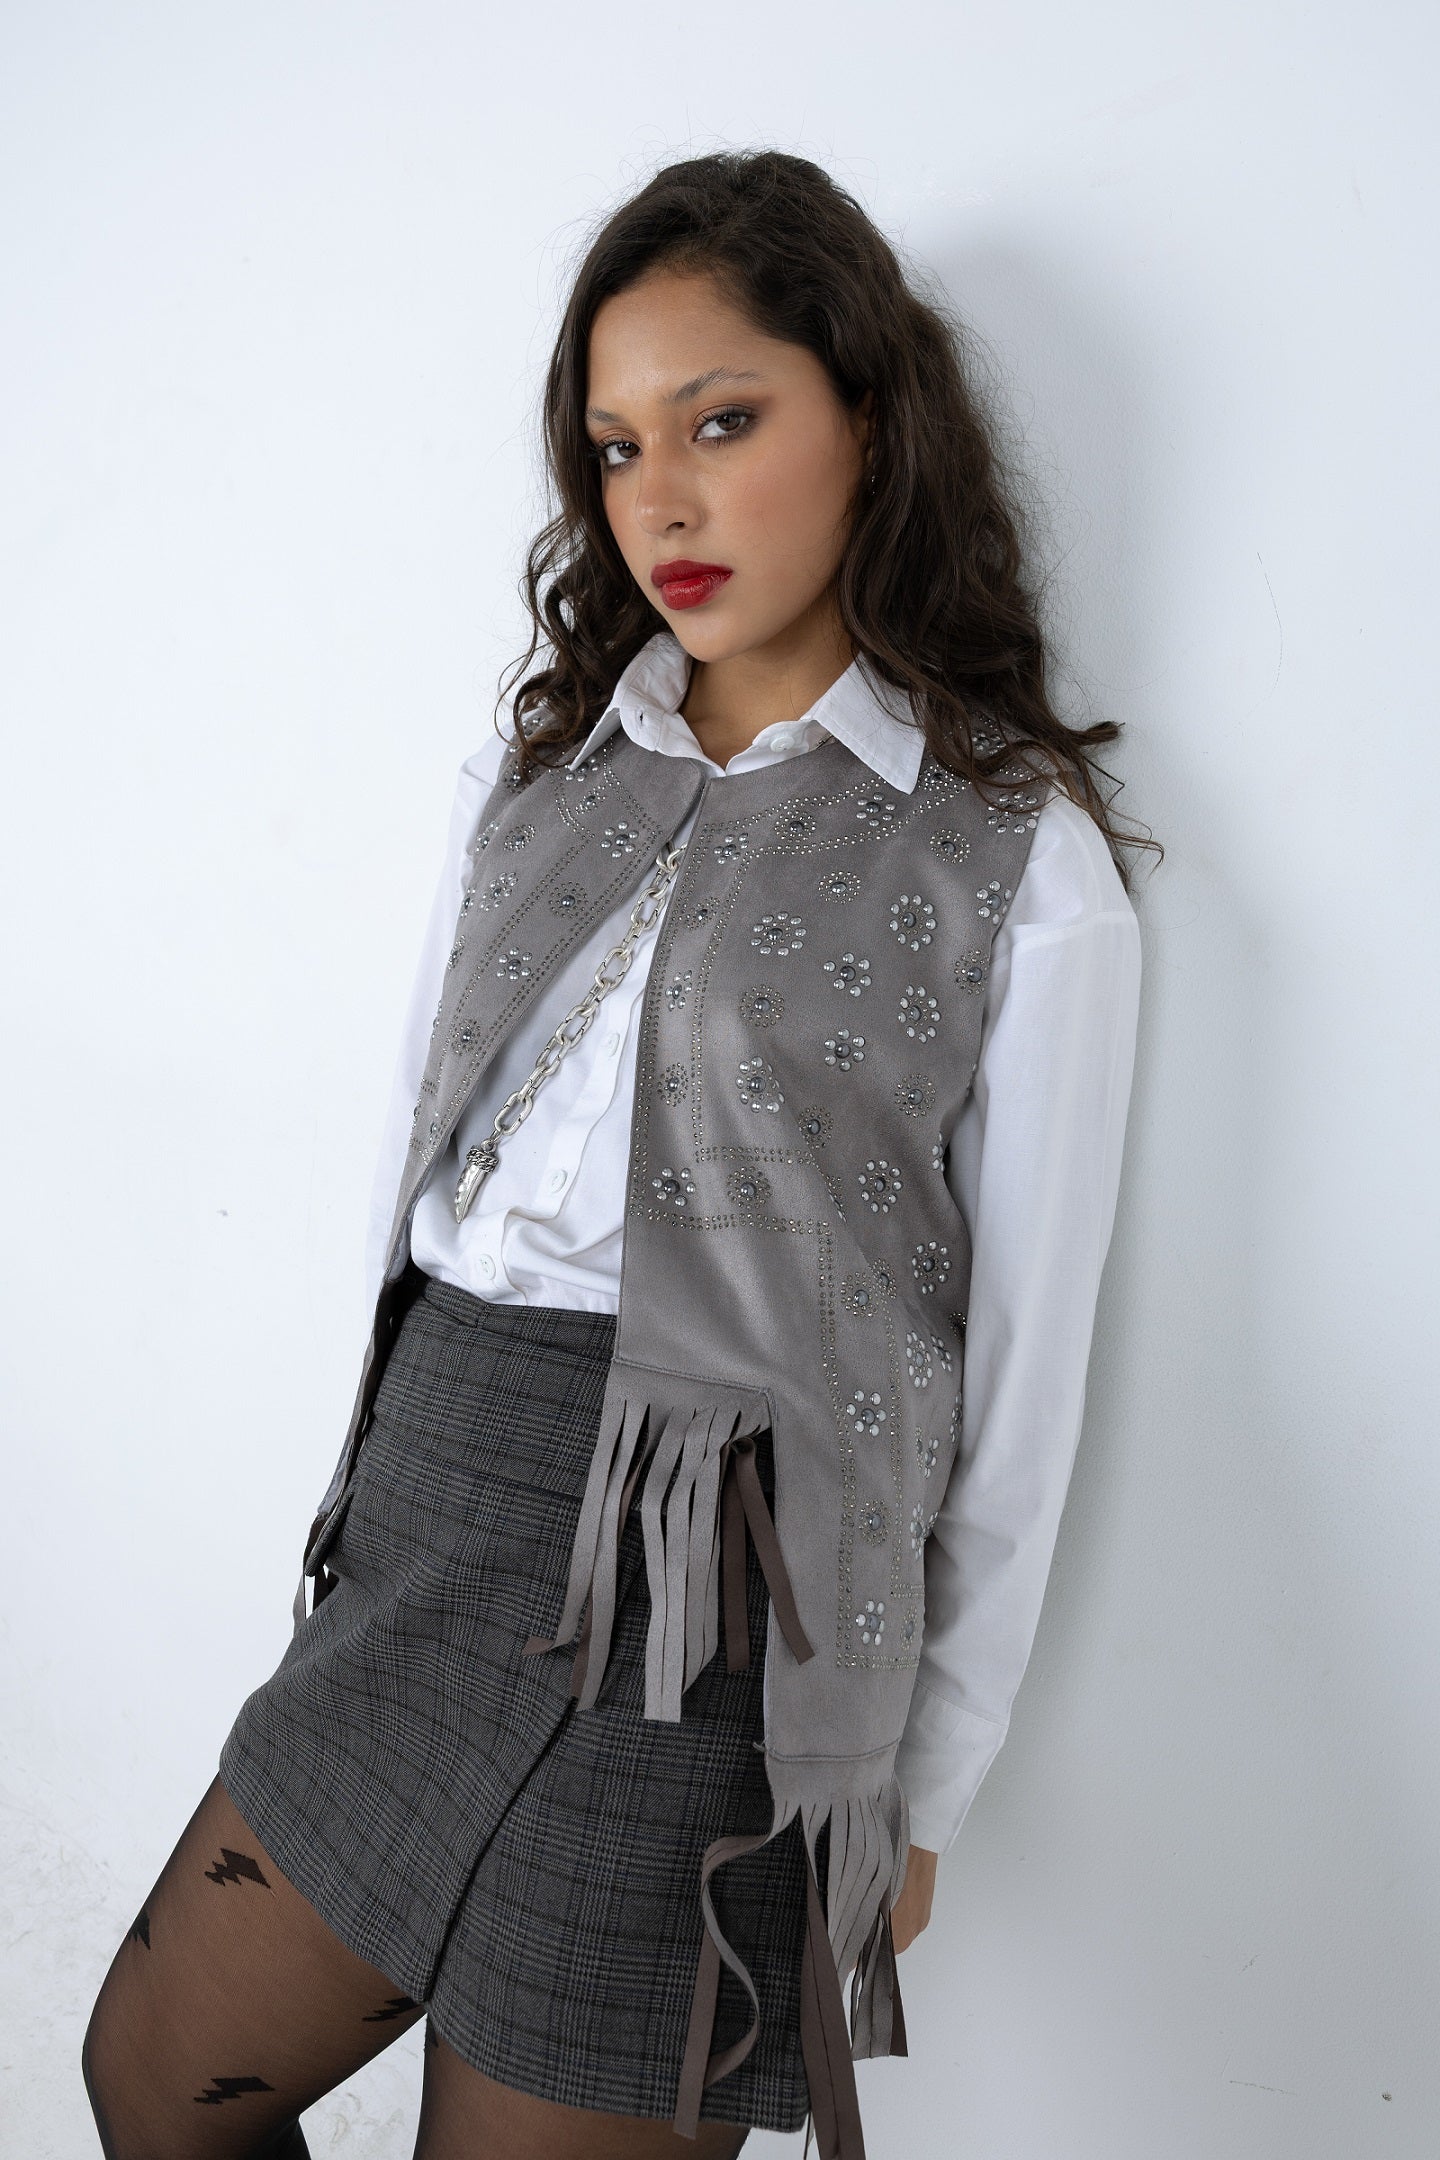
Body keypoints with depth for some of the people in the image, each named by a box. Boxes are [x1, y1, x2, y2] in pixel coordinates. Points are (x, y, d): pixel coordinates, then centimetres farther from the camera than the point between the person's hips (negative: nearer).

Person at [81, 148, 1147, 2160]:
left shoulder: (1022, 864, -7)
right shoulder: (537, 760, 9)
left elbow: (1020, 1377, -4)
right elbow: (419, 1149, 13)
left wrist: (924, 1793, 1)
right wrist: (391, 1464, 13)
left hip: (708, 1609, -5)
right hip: (425, 1519, 6)